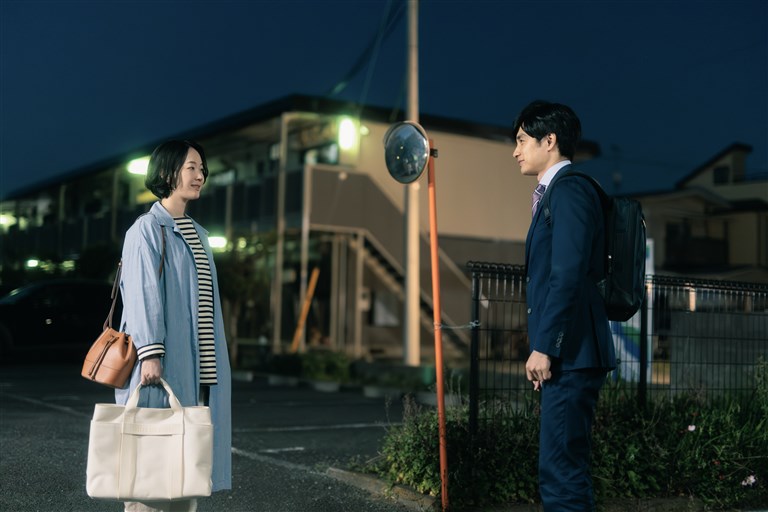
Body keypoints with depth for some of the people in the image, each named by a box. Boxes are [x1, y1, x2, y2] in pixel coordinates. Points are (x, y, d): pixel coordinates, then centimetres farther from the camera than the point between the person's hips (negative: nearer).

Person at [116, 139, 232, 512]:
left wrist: (212, 366, 15)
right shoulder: (147, 229, -5)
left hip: (196, 368, 7)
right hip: (164, 362, -7)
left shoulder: (197, 234, 17)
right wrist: (150, 353, -23)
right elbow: (143, 292, -14)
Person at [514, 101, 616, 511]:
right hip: (564, 355, 11)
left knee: (561, 473, -10)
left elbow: (568, 275, -19)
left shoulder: (569, 190, -10)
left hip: (570, 354, -11)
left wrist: (542, 347, -20)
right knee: (564, 472, 14)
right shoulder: (554, 192, 20)